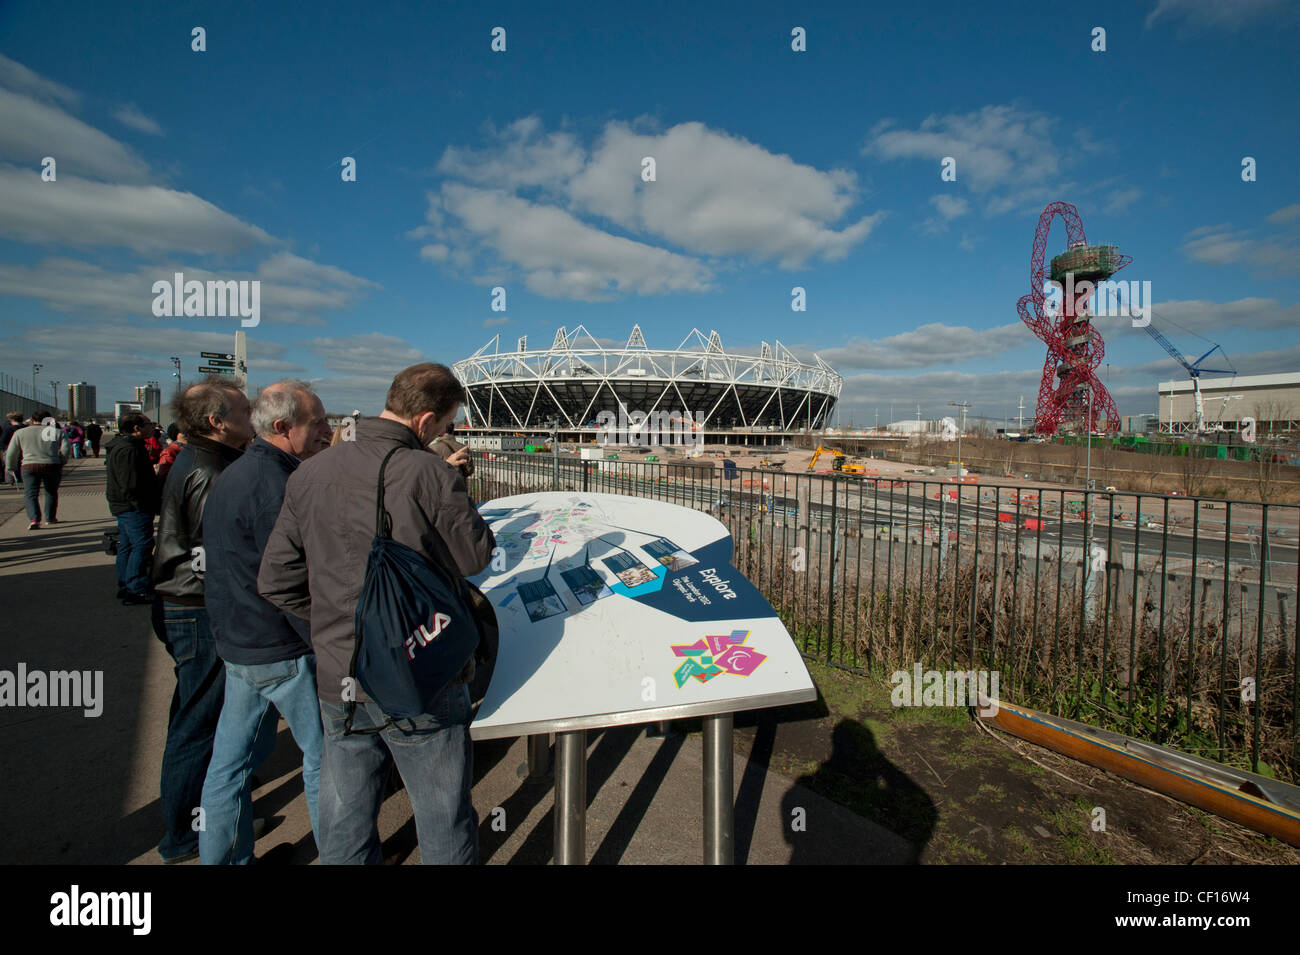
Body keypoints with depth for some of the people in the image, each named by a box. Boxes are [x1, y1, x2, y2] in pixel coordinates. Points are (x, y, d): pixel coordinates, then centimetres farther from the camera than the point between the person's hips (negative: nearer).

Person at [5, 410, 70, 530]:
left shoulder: (20, 433, 9)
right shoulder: (58, 432, 7)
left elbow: (11, 453, 10)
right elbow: (66, 449, -3)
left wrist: (11, 468, 21)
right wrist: (60, 463, 9)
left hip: (30, 466, 0)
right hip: (52, 466, 1)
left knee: (30, 494, 2)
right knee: (51, 493, 16)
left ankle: (34, 519, -16)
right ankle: (50, 518, 21)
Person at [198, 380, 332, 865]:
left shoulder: (234, 475, 10)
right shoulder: (272, 485, -22)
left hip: (239, 642, 10)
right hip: (282, 649, -9)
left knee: (232, 759, 20)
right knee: (324, 755, 7)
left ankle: (221, 856, 36)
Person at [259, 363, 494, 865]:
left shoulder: (309, 473, -1)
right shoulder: (431, 474, -18)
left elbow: (276, 582, 3)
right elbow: (475, 556, -5)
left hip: (338, 683, 5)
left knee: (343, 830, 23)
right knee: (444, 826, 16)